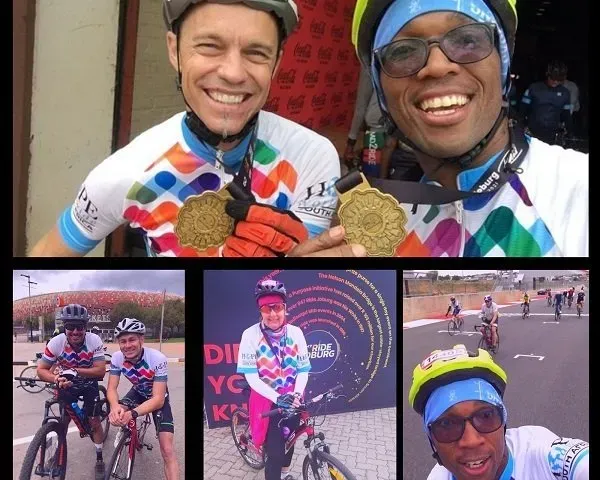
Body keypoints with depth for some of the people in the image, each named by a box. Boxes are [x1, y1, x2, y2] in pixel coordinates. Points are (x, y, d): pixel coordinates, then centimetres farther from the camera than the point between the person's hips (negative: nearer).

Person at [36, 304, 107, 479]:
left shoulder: (94, 341, -31)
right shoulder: (56, 342, -28)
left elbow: (100, 371, -33)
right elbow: (41, 370, -22)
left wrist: (74, 370, -44)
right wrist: (56, 379, -42)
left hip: (89, 384, -1)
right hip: (67, 384, 1)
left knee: (94, 421, -1)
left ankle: (99, 460, 16)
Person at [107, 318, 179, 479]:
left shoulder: (158, 359, -36)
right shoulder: (117, 358, -24)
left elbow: (158, 399, -38)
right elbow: (111, 388, -22)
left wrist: (132, 414, -54)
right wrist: (115, 406, -46)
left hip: (158, 398, -4)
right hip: (138, 393, 4)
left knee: (167, 450, -17)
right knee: (116, 417, -21)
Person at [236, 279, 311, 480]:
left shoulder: (296, 333, -8)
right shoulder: (250, 335, -18)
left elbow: (303, 370, -4)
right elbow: (251, 377, -19)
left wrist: (297, 394, -21)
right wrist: (278, 397, -28)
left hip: (292, 400, 4)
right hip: (267, 401, -4)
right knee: (275, 452, -9)